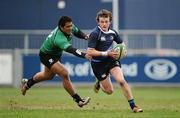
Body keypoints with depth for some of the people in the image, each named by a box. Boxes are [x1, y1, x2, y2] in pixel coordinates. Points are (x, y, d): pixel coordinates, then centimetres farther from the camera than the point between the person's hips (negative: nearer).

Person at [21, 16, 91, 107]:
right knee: (64, 74, -25)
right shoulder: (59, 38, -43)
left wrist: (85, 36, -16)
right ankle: (79, 100, -20)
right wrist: (84, 55, -71)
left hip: (56, 54, 9)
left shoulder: (71, 28, -18)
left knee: (48, 75, 32)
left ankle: (27, 83, 59)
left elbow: (77, 32, 5)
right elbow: (70, 49, -58)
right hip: (46, 55, -9)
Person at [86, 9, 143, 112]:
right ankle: (99, 83, 39)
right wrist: (106, 53, -26)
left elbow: (121, 43, 18)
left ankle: (133, 106, -15)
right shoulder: (95, 34, -18)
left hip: (111, 60, 3)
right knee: (109, 91, 3)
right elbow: (89, 52, -23)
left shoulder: (112, 32, -1)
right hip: (98, 64, -3)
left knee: (121, 81, -20)